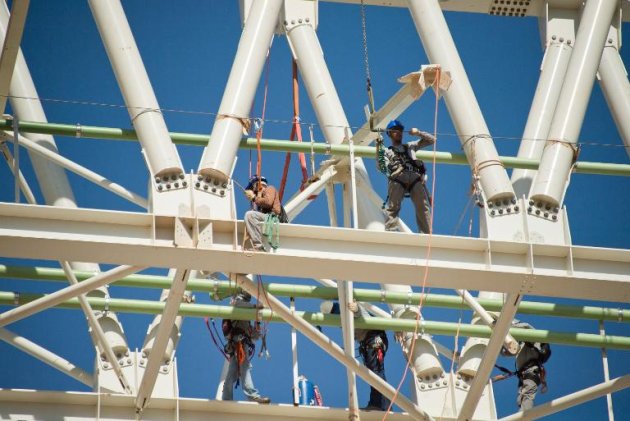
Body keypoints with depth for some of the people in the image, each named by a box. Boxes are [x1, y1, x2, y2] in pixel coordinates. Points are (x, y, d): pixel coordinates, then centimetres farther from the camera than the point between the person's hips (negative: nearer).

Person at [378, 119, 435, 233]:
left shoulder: (410, 146, 39)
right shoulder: (387, 151, 30)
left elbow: (432, 140, 40)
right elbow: (383, 168, 11)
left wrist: (418, 133, 25)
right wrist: (379, 150, 2)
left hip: (416, 178, 2)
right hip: (397, 178, -2)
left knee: (423, 207, -15)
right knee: (393, 207, -19)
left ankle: (427, 235, -22)